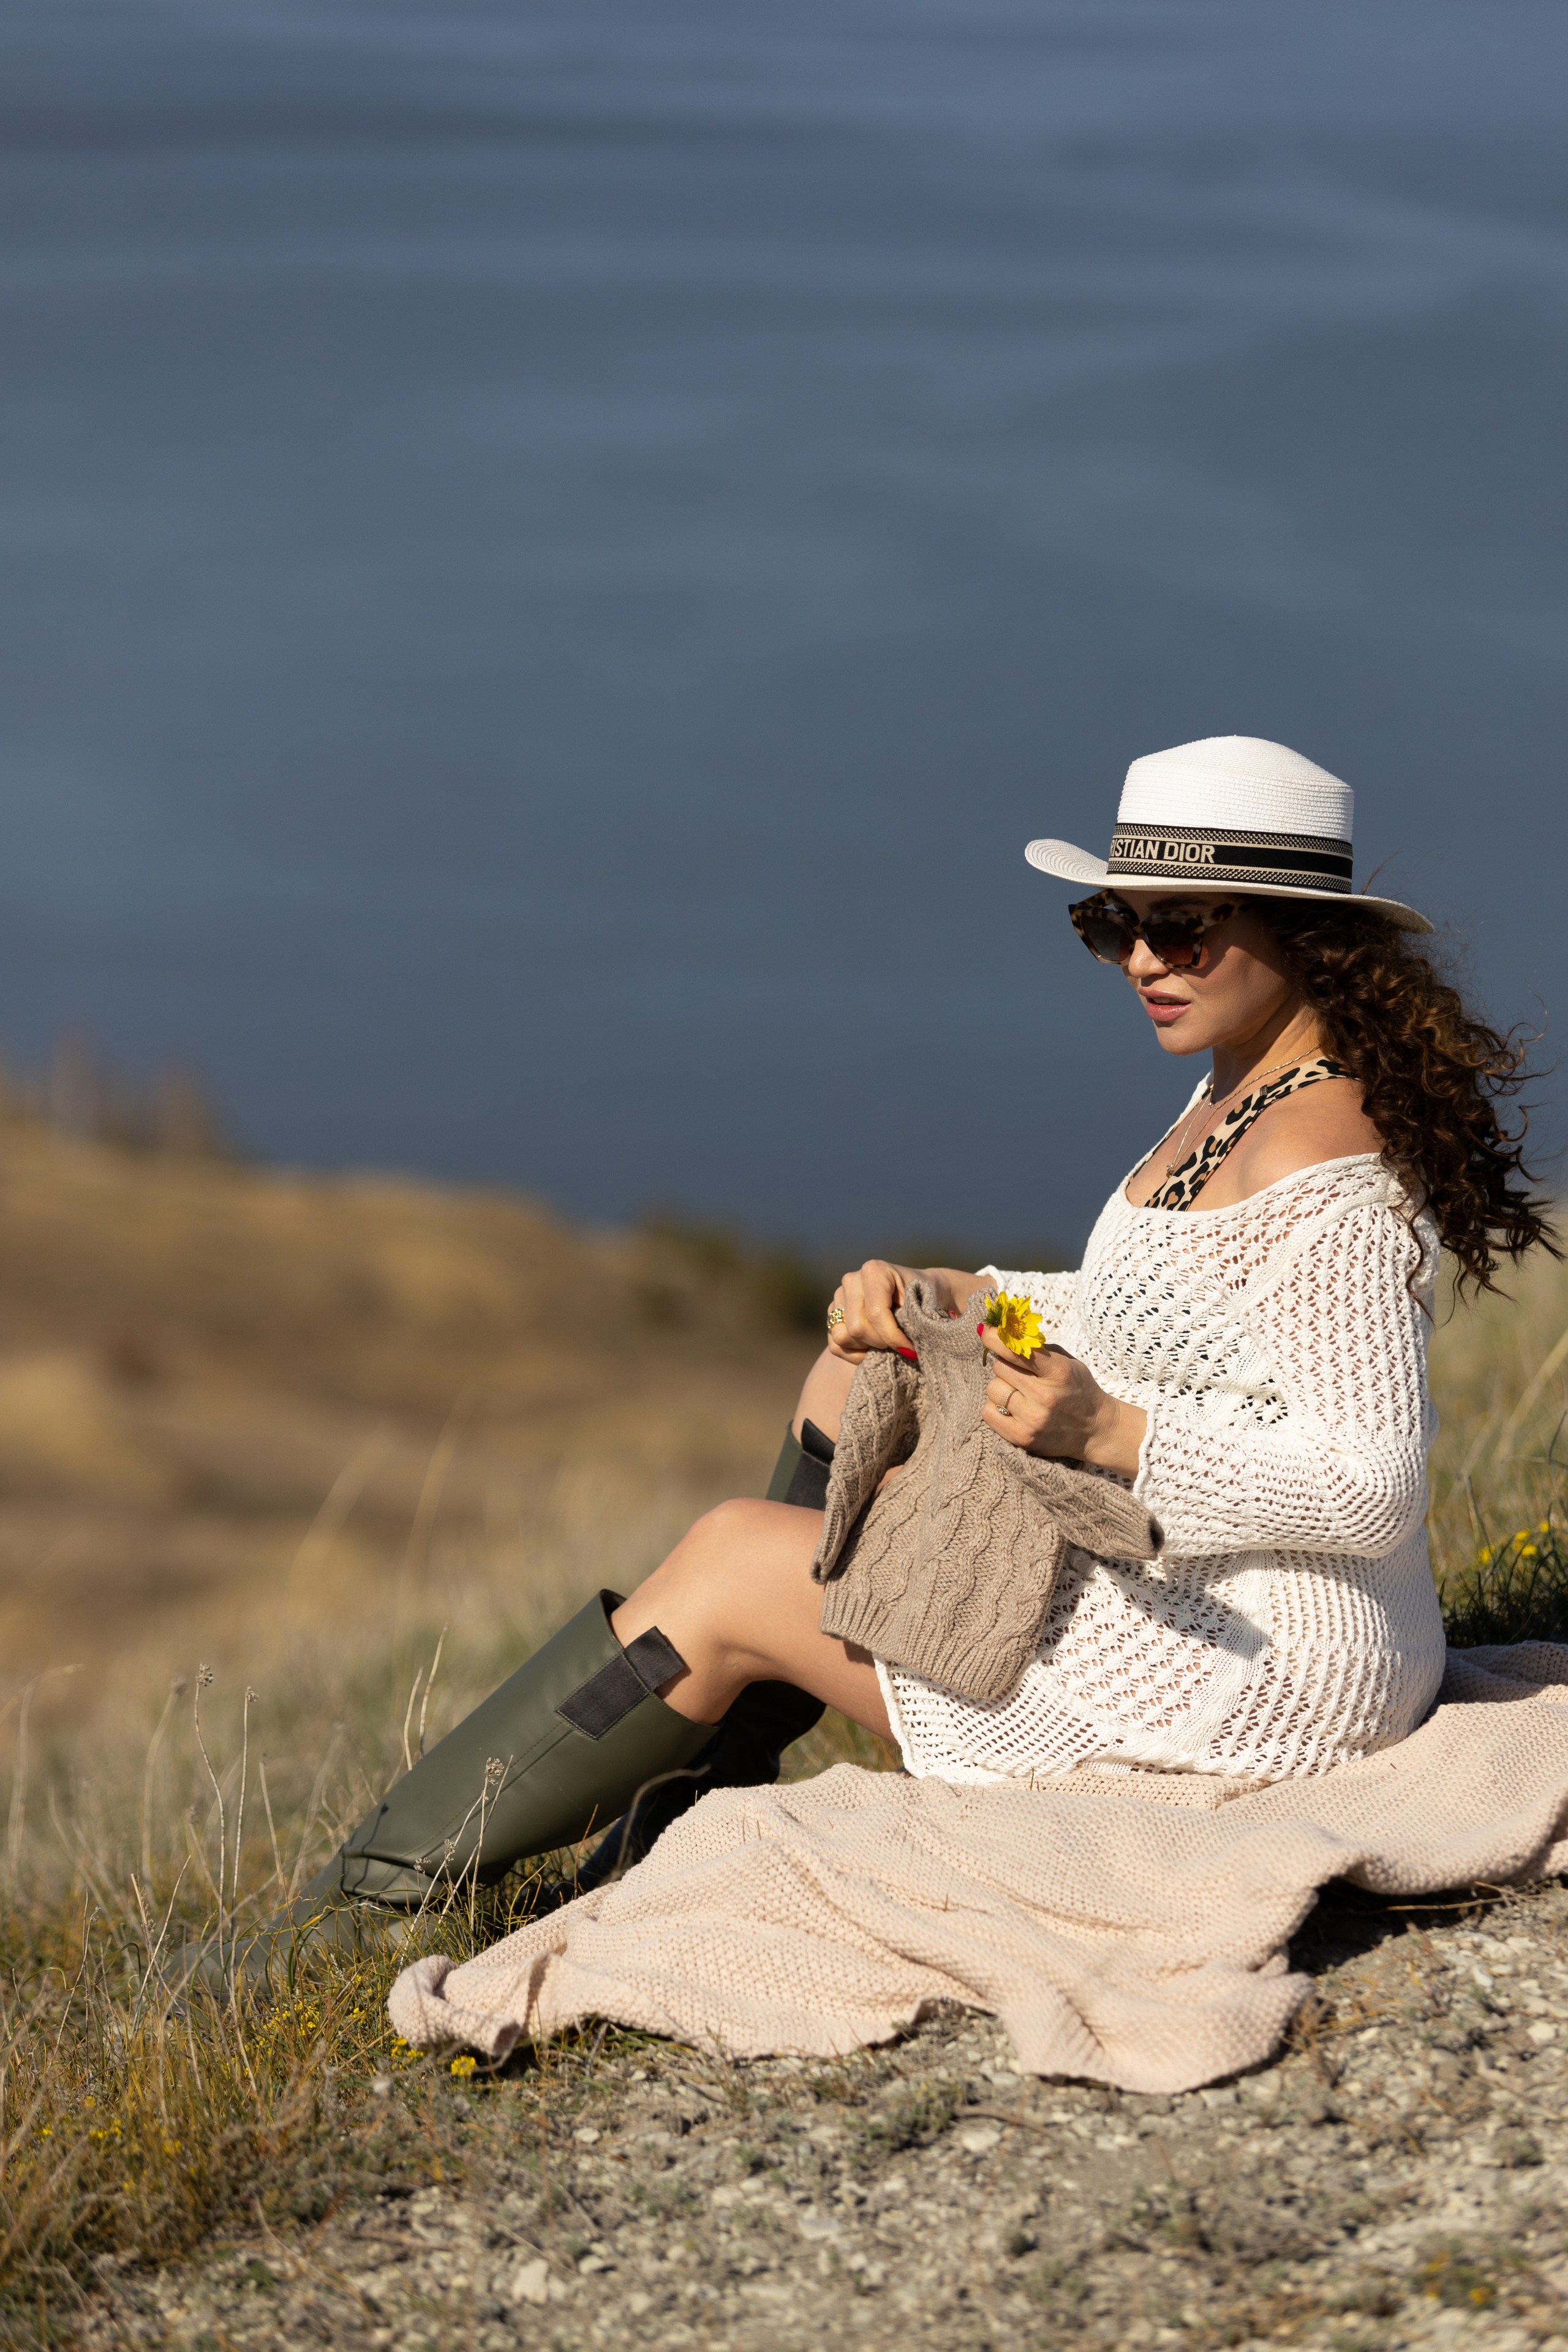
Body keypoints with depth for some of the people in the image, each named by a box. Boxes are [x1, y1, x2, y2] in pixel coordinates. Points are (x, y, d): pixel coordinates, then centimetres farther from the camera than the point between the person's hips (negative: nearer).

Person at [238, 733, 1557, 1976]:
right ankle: (705, 1803, 18)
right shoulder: (1247, 1088, 7)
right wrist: (953, 1303, 5)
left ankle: (381, 1900, 13)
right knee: (862, 1376, 18)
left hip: (1248, 1681, -10)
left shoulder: (1320, 1171, -24)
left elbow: (1373, 1487, -26)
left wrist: (1105, 1435, -33)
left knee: (731, 1567, -1)